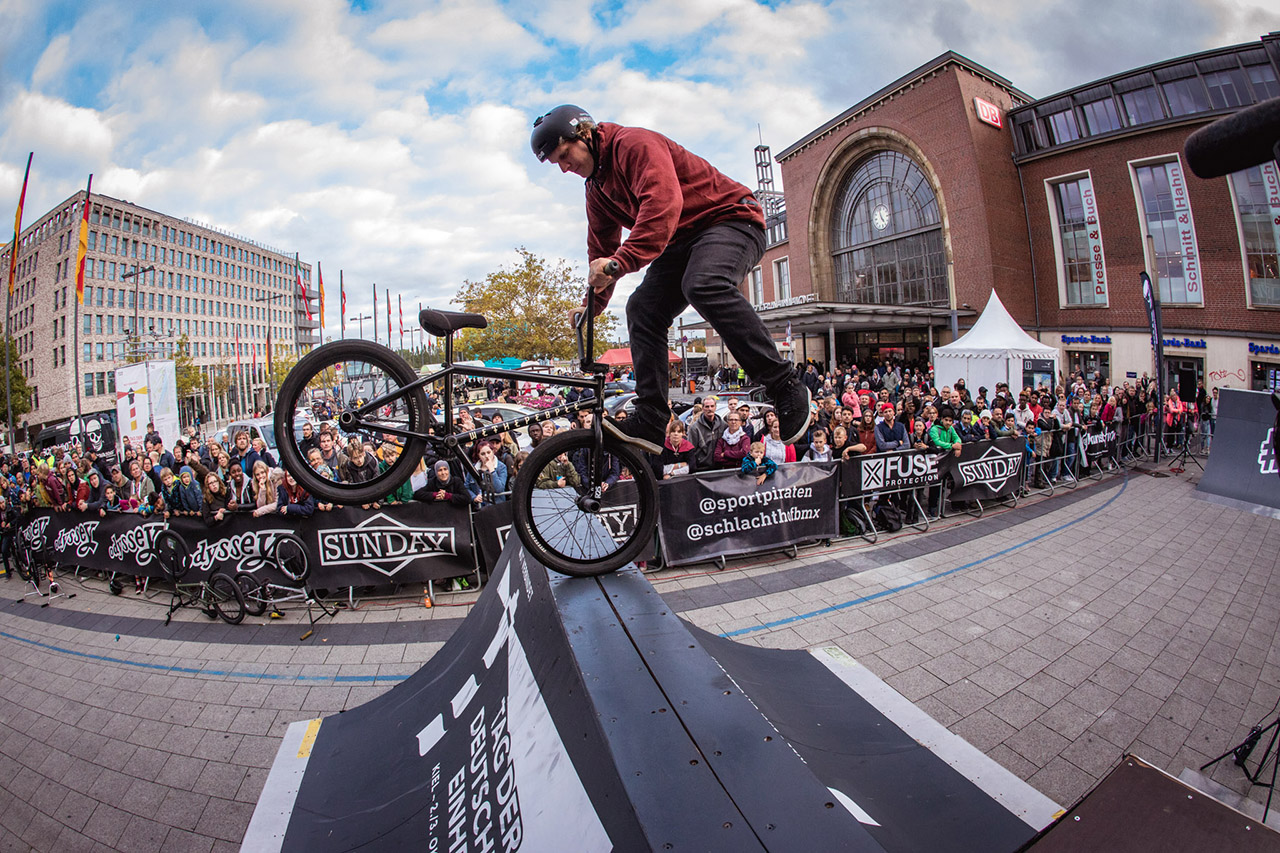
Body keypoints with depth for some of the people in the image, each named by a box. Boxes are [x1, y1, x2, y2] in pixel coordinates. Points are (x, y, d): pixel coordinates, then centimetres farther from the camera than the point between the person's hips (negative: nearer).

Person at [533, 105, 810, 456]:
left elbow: (663, 203, -34)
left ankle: (786, 387, -30)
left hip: (732, 219, -8)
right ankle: (650, 423, -8)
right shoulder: (597, 188, 14)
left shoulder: (635, 143, -15)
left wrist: (622, 261, -43)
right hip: (682, 242, 9)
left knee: (704, 285, -38)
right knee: (642, 308, -9)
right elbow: (601, 249, 23)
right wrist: (593, 304, 19)